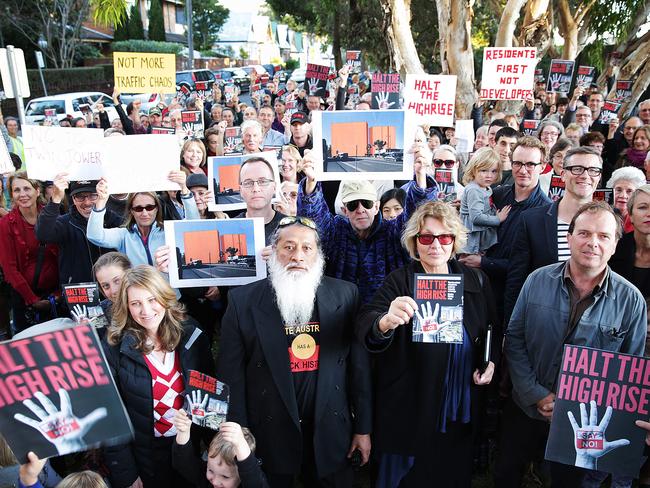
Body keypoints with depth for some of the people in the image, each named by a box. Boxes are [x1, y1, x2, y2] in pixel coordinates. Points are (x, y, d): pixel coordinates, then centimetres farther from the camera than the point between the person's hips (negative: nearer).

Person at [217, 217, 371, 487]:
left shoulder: (345, 294, -5)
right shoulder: (243, 301, -9)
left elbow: (359, 365, -1)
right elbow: (231, 374, -6)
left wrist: (363, 428, 2)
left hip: (329, 435, 1)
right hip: (268, 436, -1)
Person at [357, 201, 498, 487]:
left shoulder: (476, 281, 2)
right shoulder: (399, 282, -11)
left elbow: (492, 331, 15)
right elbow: (365, 324, -28)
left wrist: (491, 361, -3)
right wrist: (385, 322, -49)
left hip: (462, 410, 4)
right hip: (411, 410, -3)